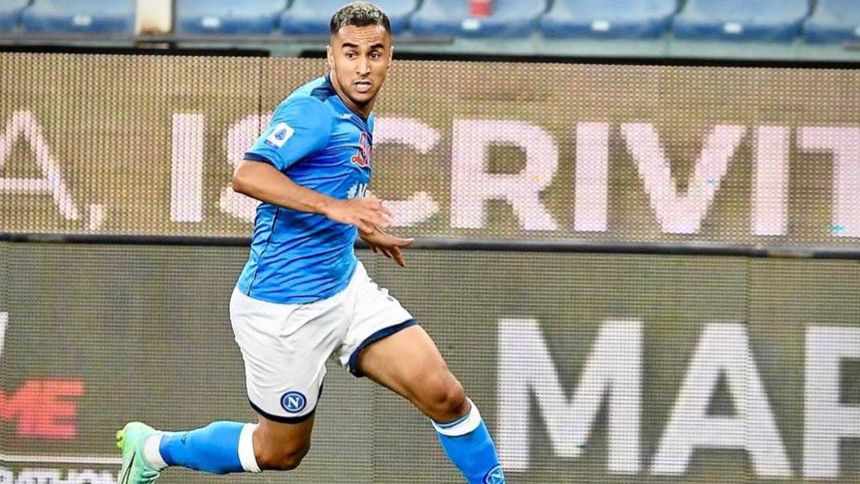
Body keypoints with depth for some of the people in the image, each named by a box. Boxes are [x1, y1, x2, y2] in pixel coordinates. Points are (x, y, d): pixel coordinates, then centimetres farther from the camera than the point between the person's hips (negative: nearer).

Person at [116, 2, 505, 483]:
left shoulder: (359, 119, 9)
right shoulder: (314, 110, -20)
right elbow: (249, 175, -35)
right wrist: (334, 207, -43)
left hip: (345, 285, 8)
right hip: (285, 308, -8)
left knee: (443, 394, -7)